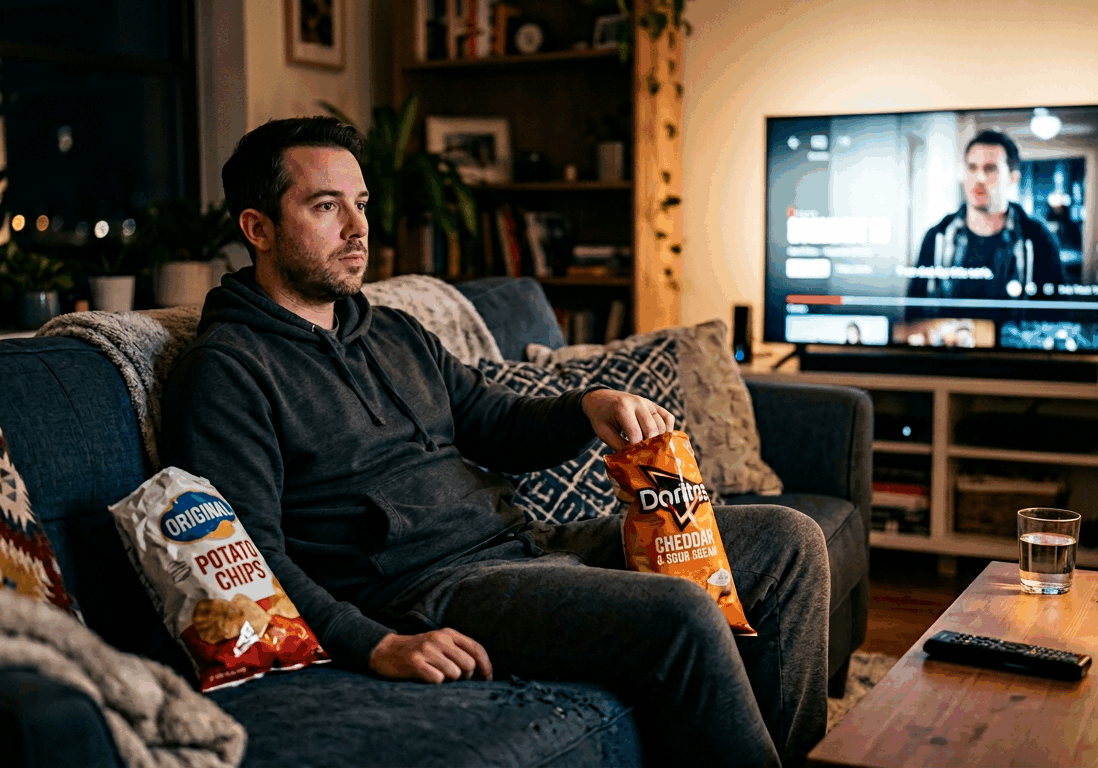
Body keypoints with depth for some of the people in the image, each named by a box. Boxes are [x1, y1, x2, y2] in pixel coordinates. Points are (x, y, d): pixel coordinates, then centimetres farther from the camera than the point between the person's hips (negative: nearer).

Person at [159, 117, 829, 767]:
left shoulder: (394, 333, 20)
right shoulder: (224, 372, -6)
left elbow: (501, 425, 23)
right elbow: (247, 559, -14)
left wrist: (588, 407, 1)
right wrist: (376, 647, -26)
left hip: (522, 540, 9)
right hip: (422, 591, -9)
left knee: (787, 542, 4)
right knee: (682, 617, -30)